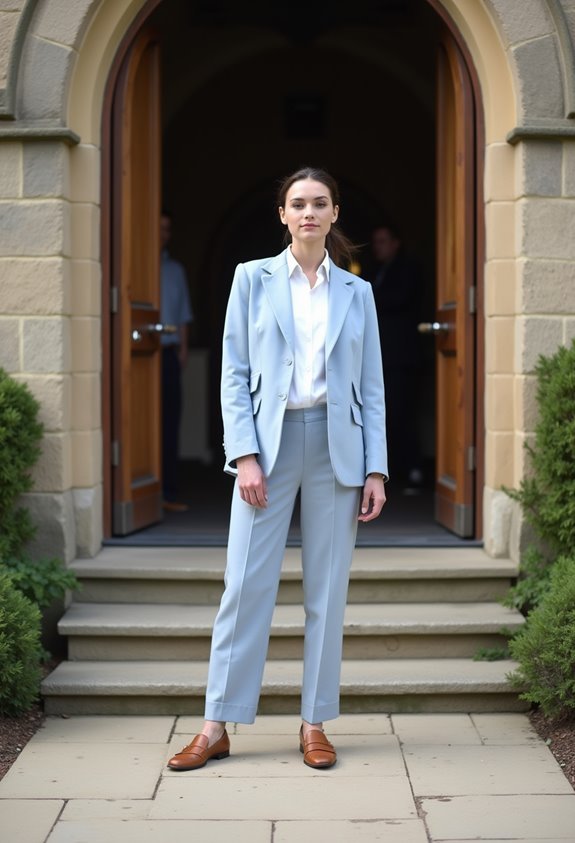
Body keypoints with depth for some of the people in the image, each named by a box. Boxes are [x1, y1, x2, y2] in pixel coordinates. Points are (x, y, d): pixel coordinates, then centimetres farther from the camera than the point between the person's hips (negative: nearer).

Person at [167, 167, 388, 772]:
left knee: (327, 589, 5)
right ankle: (217, 726, 6)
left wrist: (376, 470, 1)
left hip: (337, 446, 2)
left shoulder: (356, 292, 9)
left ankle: (315, 723, 15)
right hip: (269, 440, -1)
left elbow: (372, 387, 8)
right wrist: (245, 456, -9)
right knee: (245, 584, -2)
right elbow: (234, 373, 1)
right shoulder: (253, 279, 5)